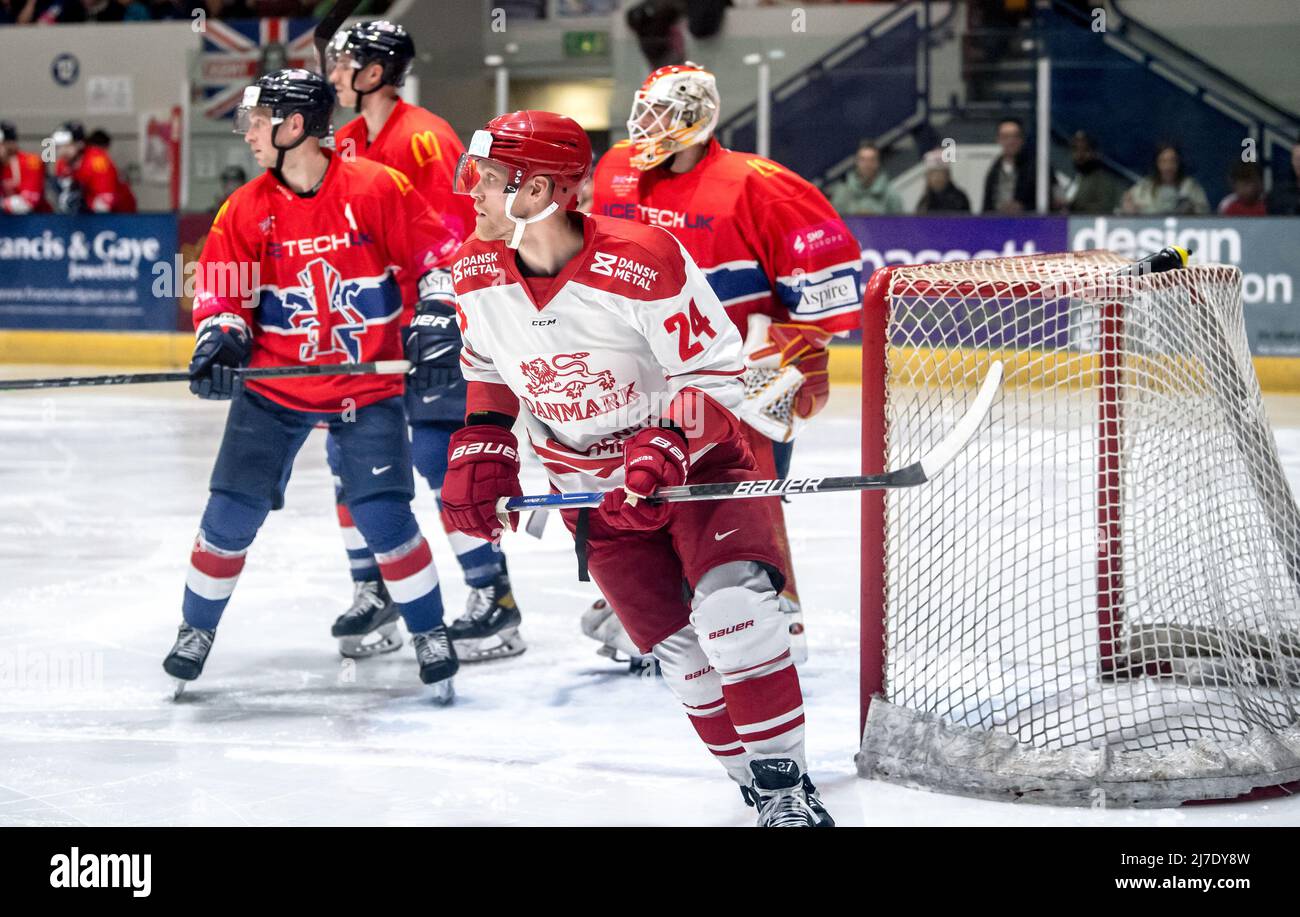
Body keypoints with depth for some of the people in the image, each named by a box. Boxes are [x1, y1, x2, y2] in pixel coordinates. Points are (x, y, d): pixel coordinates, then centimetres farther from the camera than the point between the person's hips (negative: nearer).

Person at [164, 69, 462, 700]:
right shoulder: (245, 210, -3)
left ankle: (429, 631, 11)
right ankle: (197, 626, 20)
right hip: (274, 385, 3)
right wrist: (220, 340, -18)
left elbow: (438, 257, -4)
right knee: (232, 511, -1)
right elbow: (221, 293, 0)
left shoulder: (377, 189, -12)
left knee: (382, 515, -10)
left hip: (367, 385, -3)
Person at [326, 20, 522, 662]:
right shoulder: (346, 144, 12)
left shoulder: (422, 138, -16)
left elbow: (451, 237, -21)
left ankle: (494, 600, -6)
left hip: (433, 316, -9)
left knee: (438, 455, -13)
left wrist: (435, 328, -24)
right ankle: (373, 593, 18)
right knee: (351, 452, 7)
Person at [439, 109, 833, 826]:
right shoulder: (475, 274, -8)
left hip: (695, 459, -4)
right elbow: (487, 366, 12)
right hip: (594, 488, 5)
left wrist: (664, 449, -32)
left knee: (731, 605, -24)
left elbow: (715, 373, -20)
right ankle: (754, 788, 13)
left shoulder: (644, 263, -26)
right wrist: (480, 449, 1)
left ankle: (785, 780, -14)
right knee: (679, 650, -2)